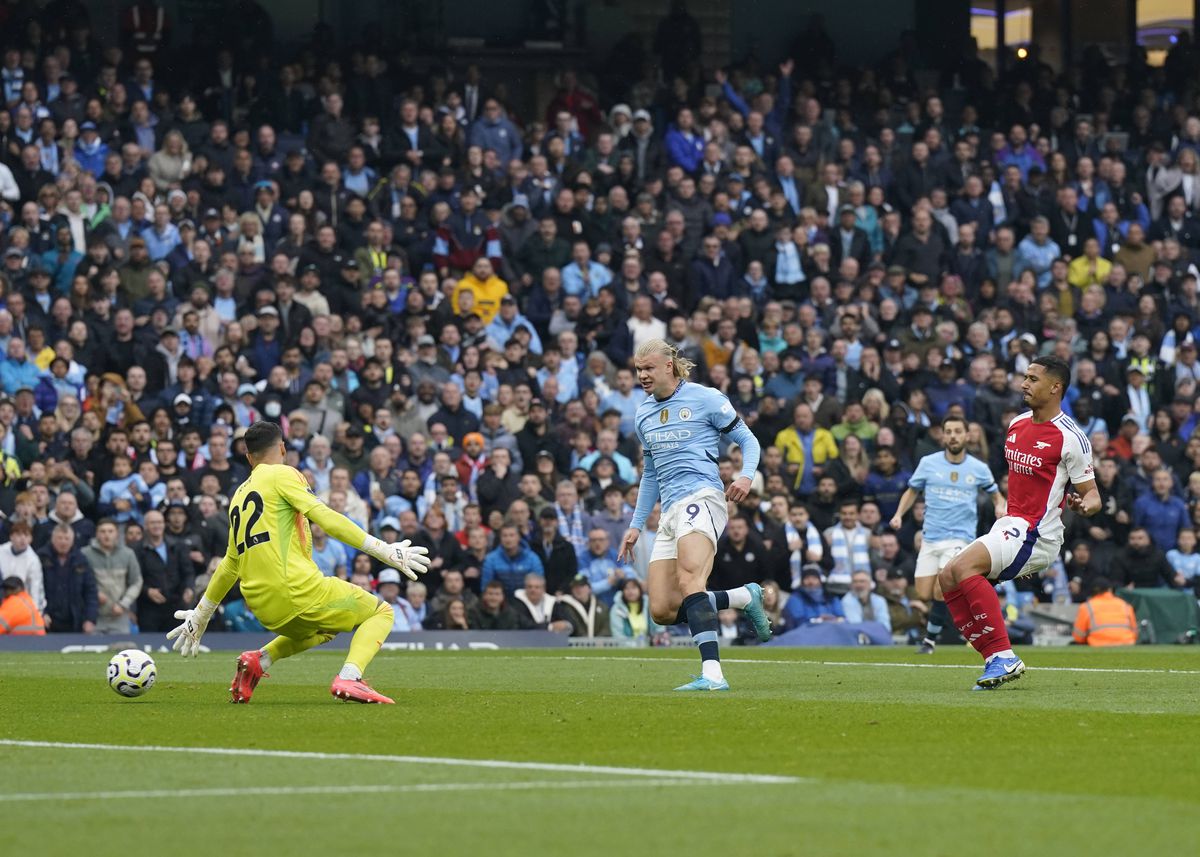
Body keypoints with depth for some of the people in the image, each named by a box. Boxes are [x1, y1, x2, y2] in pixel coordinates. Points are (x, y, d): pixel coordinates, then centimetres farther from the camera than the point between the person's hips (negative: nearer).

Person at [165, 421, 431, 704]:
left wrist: (200, 616, 39)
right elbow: (324, 517, -13)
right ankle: (348, 678, -18)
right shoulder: (282, 474, 1)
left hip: (262, 606, 7)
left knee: (324, 629, 35)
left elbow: (230, 564, 28)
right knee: (380, 613, 8)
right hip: (297, 589, -7)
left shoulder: (238, 496, 22)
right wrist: (383, 550, -15)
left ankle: (259, 660, 11)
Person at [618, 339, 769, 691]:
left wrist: (746, 476, -16)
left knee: (688, 579, -30)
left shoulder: (705, 399, 1)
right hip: (670, 511, 8)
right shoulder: (644, 413, 21)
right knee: (662, 610, -6)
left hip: (701, 496, -8)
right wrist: (636, 525, 28)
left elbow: (748, 440, 4)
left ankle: (712, 674, -40)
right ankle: (746, 597, 13)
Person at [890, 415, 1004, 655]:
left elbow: (996, 495, 14)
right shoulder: (928, 463, 2)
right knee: (924, 596, -3)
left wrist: (1000, 507, -9)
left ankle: (930, 639, 2)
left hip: (960, 538, -3)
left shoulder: (978, 469, 0)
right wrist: (899, 514, -2)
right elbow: (912, 491, 15)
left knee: (940, 593, -17)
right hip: (930, 538, 3)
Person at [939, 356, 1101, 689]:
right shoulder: (1017, 425, 12)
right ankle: (994, 659, -1)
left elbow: (1092, 494, -10)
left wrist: (1084, 505, -30)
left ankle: (1004, 656, -24)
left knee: (963, 566, -26)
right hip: (1011, 525, 9)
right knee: (947, 578, 1)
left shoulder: (1070, 437, -12)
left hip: (1036, 533, -9)